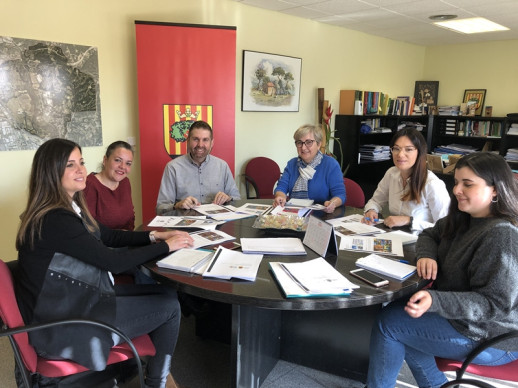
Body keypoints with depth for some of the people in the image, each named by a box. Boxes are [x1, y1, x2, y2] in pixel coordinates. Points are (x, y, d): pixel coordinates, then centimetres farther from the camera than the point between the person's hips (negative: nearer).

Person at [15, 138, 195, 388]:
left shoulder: (69, 207, 4)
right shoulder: (55, 220, -27)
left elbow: (108, 236, 11)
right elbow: (113, 262, -24)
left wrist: (154, 236, 0)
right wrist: (166, 246, -13)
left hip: (72, 300, 9)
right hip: (62, 327, -9)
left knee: (166, 293, 8)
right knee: (170, 306, -2)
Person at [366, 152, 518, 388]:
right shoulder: (462, 219, 2)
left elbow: (496, 304, -28)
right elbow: (429, 235, 14)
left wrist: (434, 301, -38)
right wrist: (426, 255, -10)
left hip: (490, 339, -9)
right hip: (463, 317, 9)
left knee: (388, 322, -10)